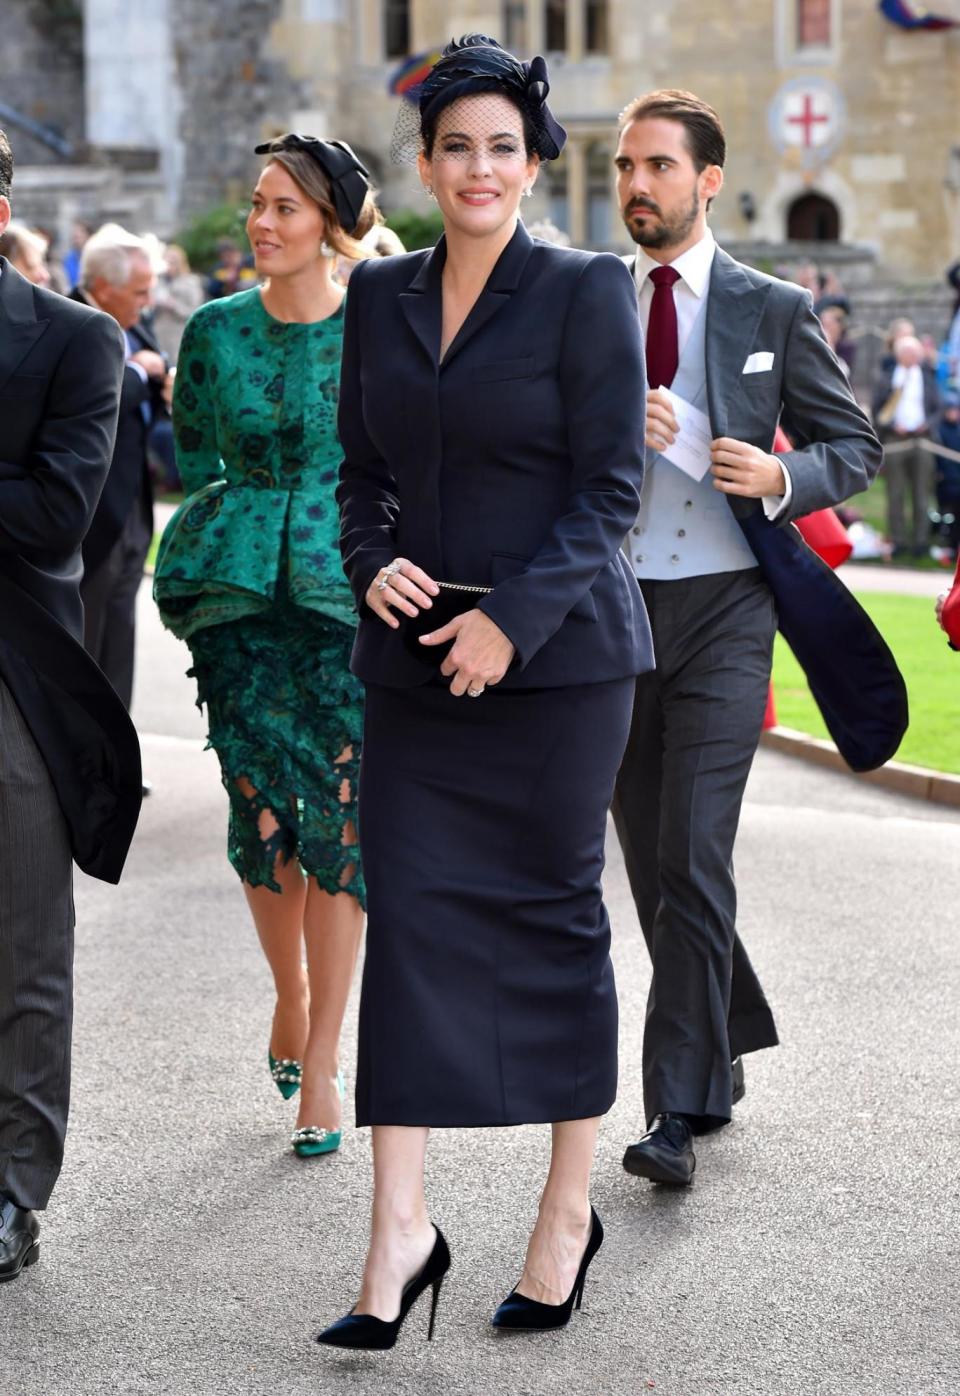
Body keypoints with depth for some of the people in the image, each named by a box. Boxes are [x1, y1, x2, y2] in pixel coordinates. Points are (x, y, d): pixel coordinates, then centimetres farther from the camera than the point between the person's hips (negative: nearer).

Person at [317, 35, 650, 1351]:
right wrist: (373, 562, -4)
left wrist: (513, 616, -16)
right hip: (416, 657, 4)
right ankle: (401, 1230, 1)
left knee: (555, 917, 4)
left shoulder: (587, 292, -4)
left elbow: (610, 486, -8)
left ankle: (569, 1212, 18)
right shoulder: (380, 295, 10)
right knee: (408, 913, -2)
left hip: (557, 652, -4)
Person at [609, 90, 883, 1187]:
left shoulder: (773, 310, 2)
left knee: (692, 861, -12)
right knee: (652, 867, 11)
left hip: (722, 610, -3)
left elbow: (854, 447, 7)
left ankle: (678, 1111, -8)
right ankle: (723, 1050, 30)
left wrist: (781, 476, -14)